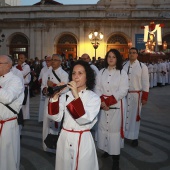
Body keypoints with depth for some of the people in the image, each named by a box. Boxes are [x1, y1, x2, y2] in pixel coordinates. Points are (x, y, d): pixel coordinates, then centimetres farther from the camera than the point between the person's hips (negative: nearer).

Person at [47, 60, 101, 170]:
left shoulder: (94, 98, -7)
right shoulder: (66, 95, 3)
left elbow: (84, 119, -22)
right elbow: (56, 117, -6)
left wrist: (76, 96, -26)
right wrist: (56, 96, -17)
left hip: (83, 141, -4)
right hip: (65, 139, 4)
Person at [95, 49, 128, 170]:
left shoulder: (122, 73, -2)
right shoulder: (101, 72, 8)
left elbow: (123, 91, -11)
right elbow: (98, 88, 4)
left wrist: (108, 101, -16)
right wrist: (102, 101, -13)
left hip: (116, 105, -4)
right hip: (103, 105, 4)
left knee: (115, 129, -4)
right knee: (103, 127, 8)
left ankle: (116, 159, 3)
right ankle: (107, 150, 28)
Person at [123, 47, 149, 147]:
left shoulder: (142, 66, -5)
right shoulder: (123, 66, 2)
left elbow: (145, 83, -6)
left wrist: (145, 97, -9)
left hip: (136, 95, -3)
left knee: (135, 115, 7)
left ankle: (134, 137, 19)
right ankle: (123, 134, 28)